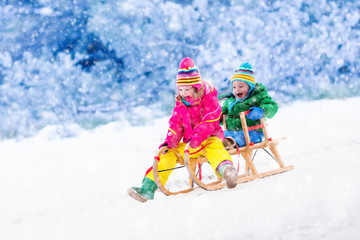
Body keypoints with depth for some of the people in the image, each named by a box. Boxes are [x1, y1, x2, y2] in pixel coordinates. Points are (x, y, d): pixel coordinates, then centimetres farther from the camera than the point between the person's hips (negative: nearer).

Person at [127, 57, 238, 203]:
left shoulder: (209, 99, -5)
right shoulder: (180, 104, 13)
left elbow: (210, 121, -16)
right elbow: (175, 125, 12)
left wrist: (198, 137, -30)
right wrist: (169, 141, -7)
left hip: (210, 138, -6)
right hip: (190, 145, 6)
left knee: (212, 146, -39)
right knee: (169, 152, -11)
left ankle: (226, 169, -71)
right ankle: (148, 188, -17)